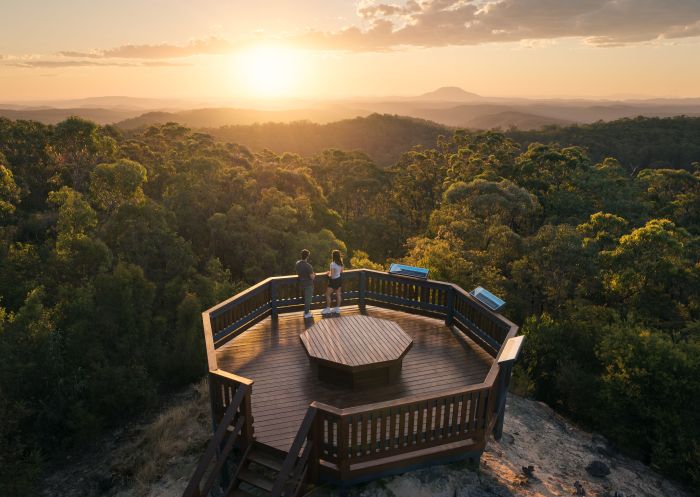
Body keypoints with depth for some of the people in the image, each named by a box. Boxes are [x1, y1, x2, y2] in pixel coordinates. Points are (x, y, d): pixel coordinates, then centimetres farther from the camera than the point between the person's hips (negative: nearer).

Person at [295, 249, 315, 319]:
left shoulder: (297, 263, -5)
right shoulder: (308, 266, -29)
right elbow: (312, 277, -26)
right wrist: (314, 274, -4)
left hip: (301, 284, 7)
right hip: (308, 284, -7)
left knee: (306, 297, 26)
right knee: (308, 298, 9)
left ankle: (306, 310, 40)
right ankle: (306, 313, 20)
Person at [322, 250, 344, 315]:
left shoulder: (333, 264, -26)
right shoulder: (341, 263, -4)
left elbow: (332, 275, -24)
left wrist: (329, 274, -5)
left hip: (334, 280, -7)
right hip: (339, 279, 7)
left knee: (327, 294, 7)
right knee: (338, 294, 15)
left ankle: (328, 309, 14)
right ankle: (337, 308, 24)